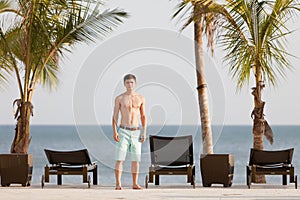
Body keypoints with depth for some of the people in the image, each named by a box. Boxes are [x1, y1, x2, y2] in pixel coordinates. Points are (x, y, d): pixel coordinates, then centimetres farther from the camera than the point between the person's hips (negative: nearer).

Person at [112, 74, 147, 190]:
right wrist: (114, 132, -11)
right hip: (123, 131, -2)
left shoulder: (140, 99, 7)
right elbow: (115, 116, 1)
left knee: (136, 159, 3)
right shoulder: (119, 98, 1)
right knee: (120, 158, -8)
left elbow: (143, 116, 11)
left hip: (136, 131, 2)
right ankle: (118, 184, -8)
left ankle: (135, 184, 10)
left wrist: (144, 132, 1)